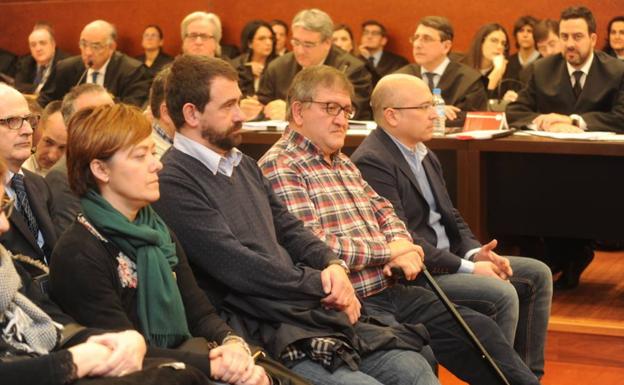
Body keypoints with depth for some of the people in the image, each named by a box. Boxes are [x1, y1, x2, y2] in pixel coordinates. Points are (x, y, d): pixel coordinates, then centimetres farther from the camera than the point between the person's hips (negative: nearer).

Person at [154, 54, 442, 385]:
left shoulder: (242, 164, 17)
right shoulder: (173, 184, -13)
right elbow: (236, 267, -17)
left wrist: (333, 265, -1)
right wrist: (322, 284, -8)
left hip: (311, 310, 9)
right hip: (262, 331, -8)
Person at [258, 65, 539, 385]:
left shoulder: (342, 163, 19)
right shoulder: (279, 166, -10)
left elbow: (383, 211, 21)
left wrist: (401, 241, -4)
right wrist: (389, 251, -13)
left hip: (392, 289, 9)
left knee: (478, 328, 5)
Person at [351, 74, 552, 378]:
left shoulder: (425, 156, 15)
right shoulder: (371, 162, -18)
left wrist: (475, 252, -3)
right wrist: (467, 268, -21)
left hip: (447, 260, 11)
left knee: (537, 274, 7)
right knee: (502, 294, -25)